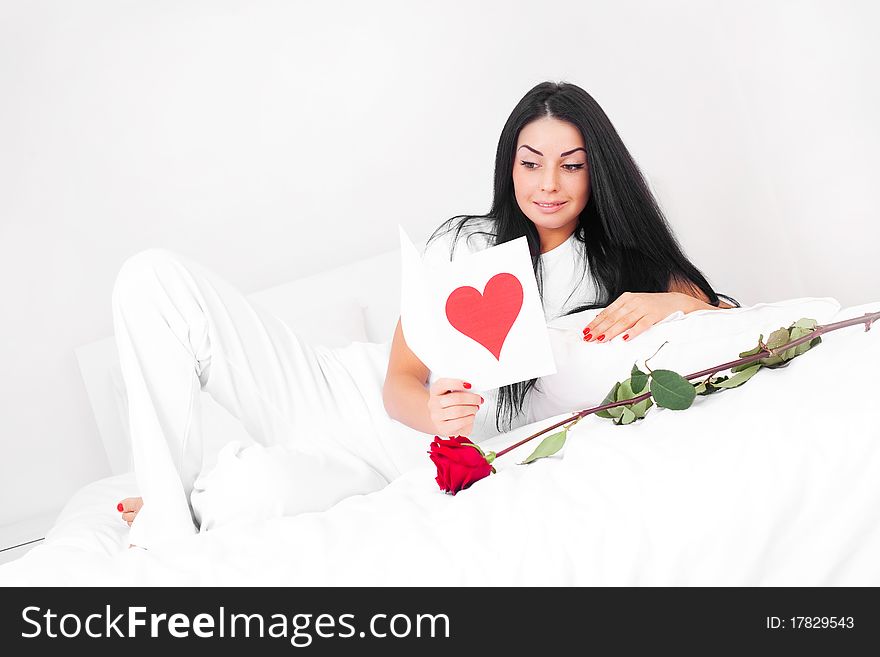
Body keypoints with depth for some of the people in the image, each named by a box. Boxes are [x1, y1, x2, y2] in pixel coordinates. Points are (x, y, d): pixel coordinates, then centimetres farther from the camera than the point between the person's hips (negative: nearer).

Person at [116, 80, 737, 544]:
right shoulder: (465, 242, 2)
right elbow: (401, 381, -6)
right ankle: (170, 523, -12)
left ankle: (195, 508, 1)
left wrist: (669, 304, -24)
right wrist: (432, 412, -30)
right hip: (350, 397, 2)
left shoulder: (617, 265, 3)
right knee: (154, 279, -13)